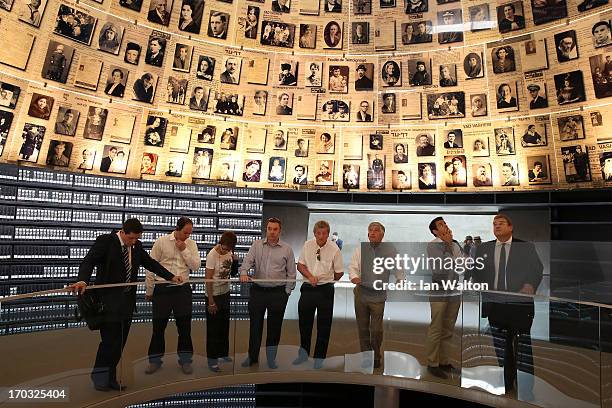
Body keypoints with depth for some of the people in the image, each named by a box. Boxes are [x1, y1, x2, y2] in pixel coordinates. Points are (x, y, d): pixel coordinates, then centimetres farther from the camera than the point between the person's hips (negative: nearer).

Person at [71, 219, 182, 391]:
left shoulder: (137, 246, 7)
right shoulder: (105, 241, -10)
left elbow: (150, 263, 16)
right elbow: (88, 261, -18)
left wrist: (171, 277, 14)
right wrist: (83, 280, -37)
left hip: (127, 300, 6)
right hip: (109, 300, -5)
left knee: (120, 341, 9)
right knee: (109, 339, -3)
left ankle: (110, 378, 23)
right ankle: (99, 376, 19)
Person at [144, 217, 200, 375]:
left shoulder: (191, 244, 4)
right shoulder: (161, 242, -3)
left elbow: (196, 266, -4)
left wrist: (184, 250, -13)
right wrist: (149, 291, 3)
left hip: (183, 288, 2)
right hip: (162, 288, -1)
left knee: (184, 325, 7)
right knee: (159, 325, 8)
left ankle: (185, 359, 22)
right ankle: (155, 360, 26)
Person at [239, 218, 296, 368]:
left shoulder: (287, 249, 1)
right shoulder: (257, 245, 4)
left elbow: (291, 273, 4)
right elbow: (247, 261, -7)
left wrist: (286, 292, 0)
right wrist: (243, 273, -27)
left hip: (278, 293, -1)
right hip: (258, 291, 1)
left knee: (274, 327, 9)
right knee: (255, 325, 10)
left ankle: (271, 358, 27)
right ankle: (252, 356, 27)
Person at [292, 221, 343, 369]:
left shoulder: (334, 249, -10)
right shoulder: (307, 245, 0)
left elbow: (339, 273, -2)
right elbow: (300, 264, 4)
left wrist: (327, 280, 5)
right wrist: (310, 276, -11)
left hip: (325, 290, -3)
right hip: (308, 288, 3)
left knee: (324, 326, 7)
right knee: (304, 323, 14)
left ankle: (319, 358, 24)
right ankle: (303, 353, 34)